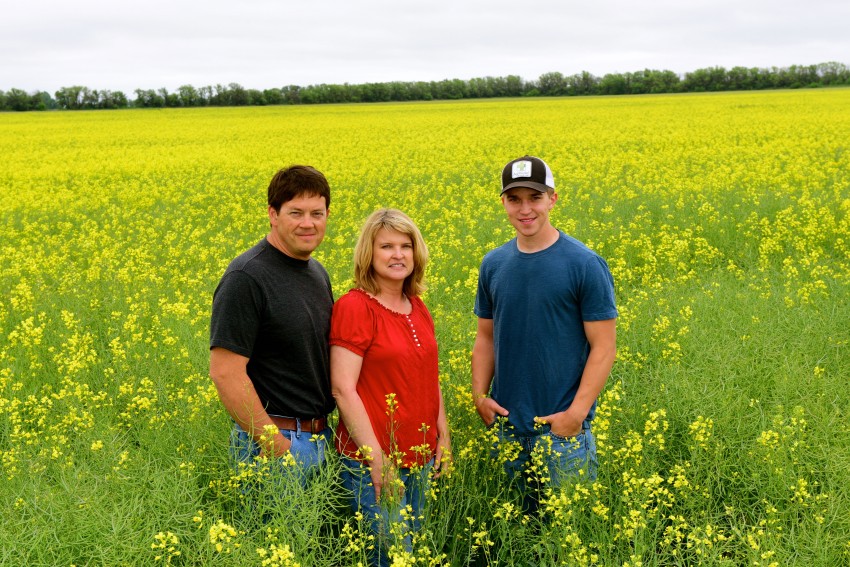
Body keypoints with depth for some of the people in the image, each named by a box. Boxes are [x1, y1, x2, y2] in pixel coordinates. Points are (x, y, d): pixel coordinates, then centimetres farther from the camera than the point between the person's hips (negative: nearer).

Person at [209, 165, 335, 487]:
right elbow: (225, 372, -21)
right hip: (273, 440, -8)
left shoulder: (318, 274, 9)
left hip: (320, 436, 8)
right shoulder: (246, 279, -17)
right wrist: (276, 445, -20)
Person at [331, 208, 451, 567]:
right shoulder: (355, 307, -14)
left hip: (420, 456, 8)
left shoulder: (418, 308, 8)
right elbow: (343, 389, -18)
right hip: (372, 459, -7)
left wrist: (443, 434, 10)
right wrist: (377, 459, -20)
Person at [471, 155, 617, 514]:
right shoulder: (493, 265, 5)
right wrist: (479, 394, -1)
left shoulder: (585, 265, -9)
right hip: (506, 422, 5)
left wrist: (577, 412, -17)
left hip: (561, 425, -4)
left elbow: (604, 347, -10)